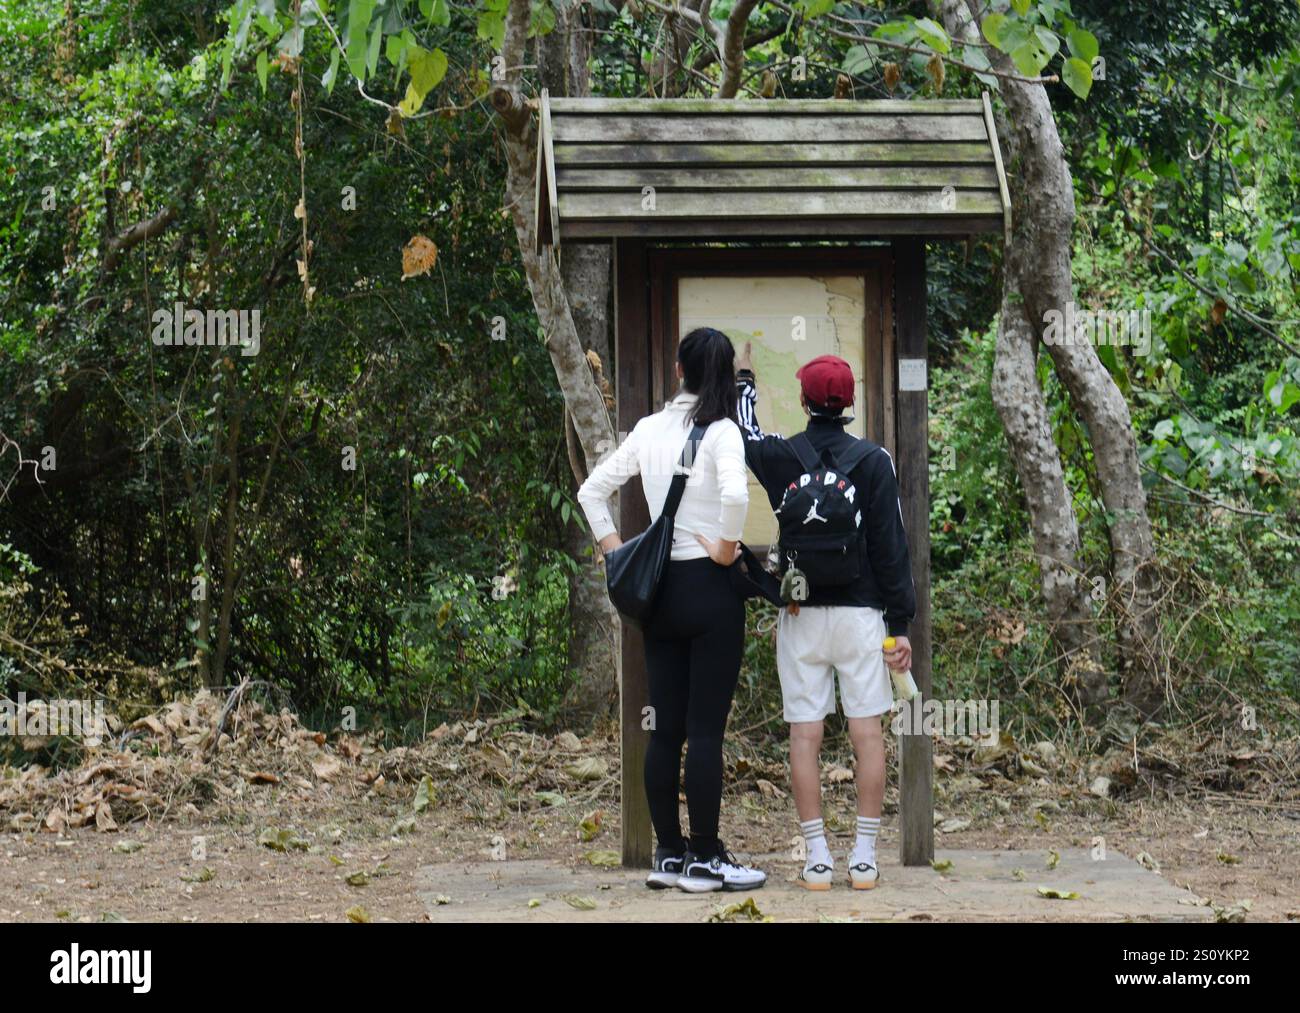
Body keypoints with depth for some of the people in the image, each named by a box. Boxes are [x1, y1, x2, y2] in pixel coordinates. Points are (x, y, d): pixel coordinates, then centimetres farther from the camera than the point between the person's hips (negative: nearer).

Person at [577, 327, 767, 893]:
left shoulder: (649, 429, 8)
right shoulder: (720, 431, -9)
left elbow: (591, 491, 13)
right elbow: (735, 494, -28)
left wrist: (614, 550, 13)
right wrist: (726, 546, -14)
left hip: (660, 590, 6)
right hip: (711, 589, -6)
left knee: (665, 729, 9)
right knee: (706, 730, -3)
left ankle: (669, 855, 14)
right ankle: (704, 861, 0)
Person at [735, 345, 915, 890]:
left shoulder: (779, 456, 2)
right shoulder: (873, 460, -2)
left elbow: (745, 436, 27)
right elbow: (890, 544, -5)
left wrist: (744, 379, 45)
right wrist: (900, 623, -1)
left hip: (800, 615, 1)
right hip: (861, 613, -1)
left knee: (804, 734, 3)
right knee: (867, 731, 2)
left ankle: (817, 859, 0)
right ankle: (864, 859, 0)